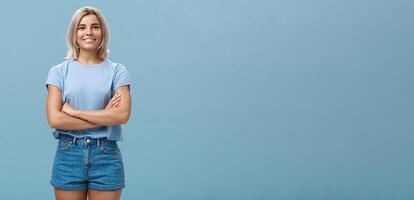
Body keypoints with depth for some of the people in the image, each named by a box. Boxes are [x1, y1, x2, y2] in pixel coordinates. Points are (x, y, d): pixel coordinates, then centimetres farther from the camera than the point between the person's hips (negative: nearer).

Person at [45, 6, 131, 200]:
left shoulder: (117, 71, 4)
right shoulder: (59, 71, 4)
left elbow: (122, 115, -11)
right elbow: (54, 119, -8)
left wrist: (74, 111, -10)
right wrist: (103, 117, -10)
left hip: (106, 155, 0)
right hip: (68, 154, 0)